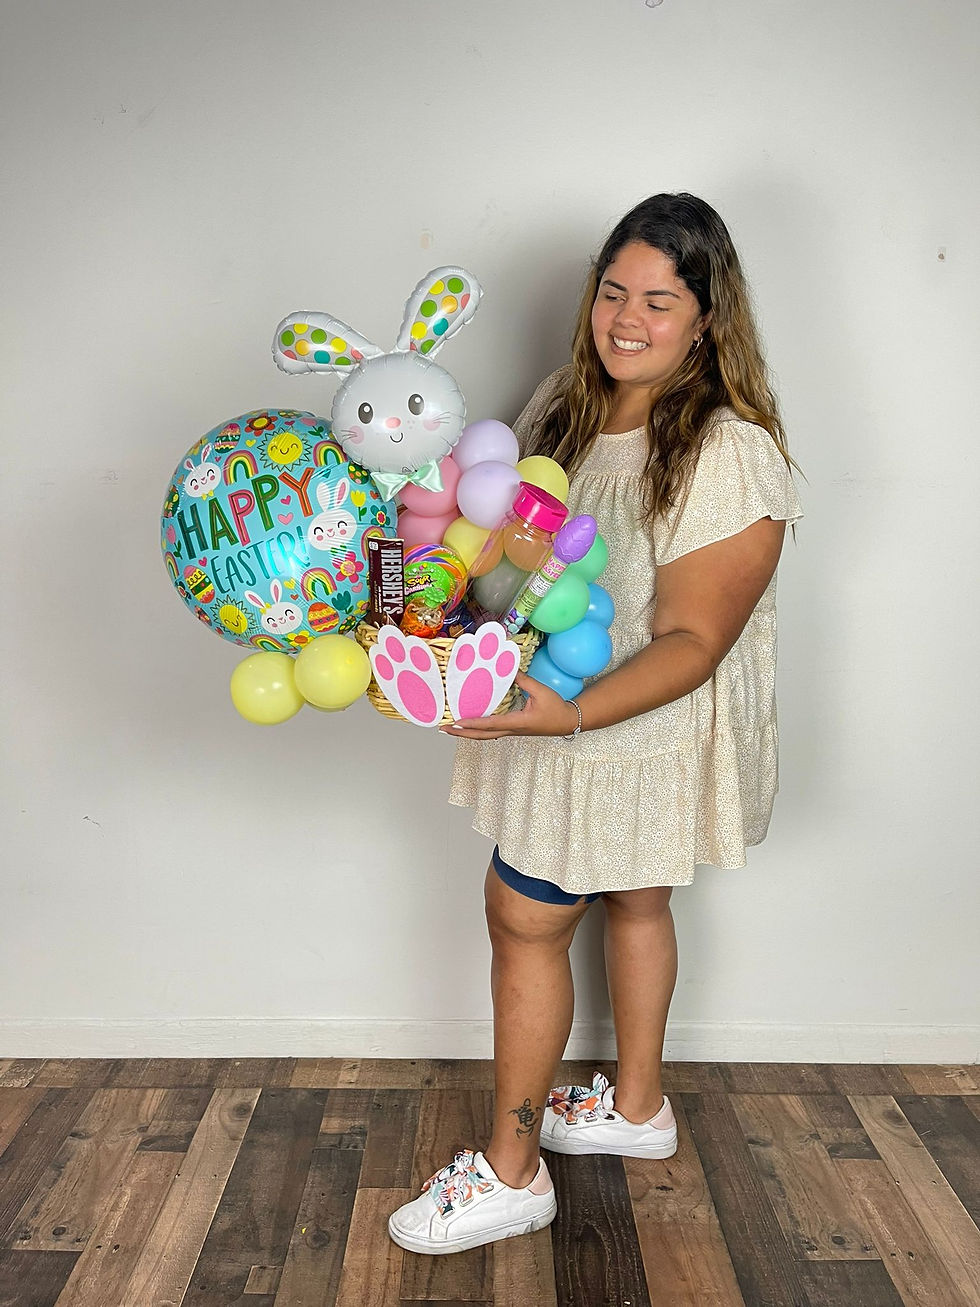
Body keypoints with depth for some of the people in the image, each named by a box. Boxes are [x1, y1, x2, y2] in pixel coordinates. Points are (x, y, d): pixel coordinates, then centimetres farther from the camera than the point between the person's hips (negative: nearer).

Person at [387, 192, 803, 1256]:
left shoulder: (728, 458, -25)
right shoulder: (563, 406, 0)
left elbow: (692, 643, -26)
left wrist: (566, 713, -37)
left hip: (639, 731, -8)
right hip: (557, 709, 8)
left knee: (524, 920, 1)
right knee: (632, 900, 22)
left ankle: (511, 1170, 20)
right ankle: (638, 1105, 44)